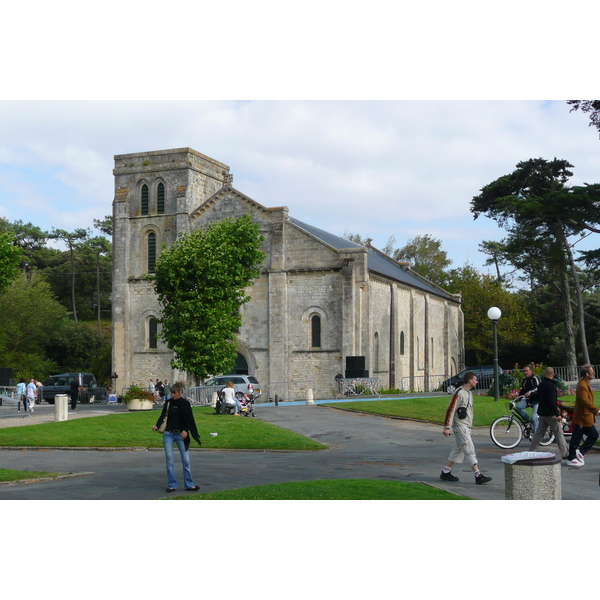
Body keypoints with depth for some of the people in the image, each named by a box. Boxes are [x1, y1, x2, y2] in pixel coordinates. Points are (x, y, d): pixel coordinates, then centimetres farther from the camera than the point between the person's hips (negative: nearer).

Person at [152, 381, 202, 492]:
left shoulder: (185, 403, -1)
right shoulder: (169, 402, 5)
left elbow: (189, 420, -3)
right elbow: (163, 415, 1)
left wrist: (185, 430, -19)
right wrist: (157, 426, -17)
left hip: (181, 435, -2)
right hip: (168, 434, 2)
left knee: (186, 460, -1)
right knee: (169, 460, -1)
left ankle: (189, 484, 8)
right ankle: (172, 485, 6)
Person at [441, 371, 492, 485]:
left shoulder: (469, 393, 15)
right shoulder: (459, 393, -15)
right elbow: (450, 410, -18)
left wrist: (470, 423, 24)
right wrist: (447, 427, -20)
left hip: (467, 427, 9)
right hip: (460, 427, -9)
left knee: (457, 450, 12)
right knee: (470, 451, -10)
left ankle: (446, 473, 18)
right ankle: (478, 476, -10)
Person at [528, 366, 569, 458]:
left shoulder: (541, 384, 10)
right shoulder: (551, 386, -17)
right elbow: (552, 401, -23)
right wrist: (557, 414, -20)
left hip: (541, 413, 8)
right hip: (550, 413, -8)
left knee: (539, 433, 12)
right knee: (559, 433, 1)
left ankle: (531, 451, 10)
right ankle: (565, 453, 5)